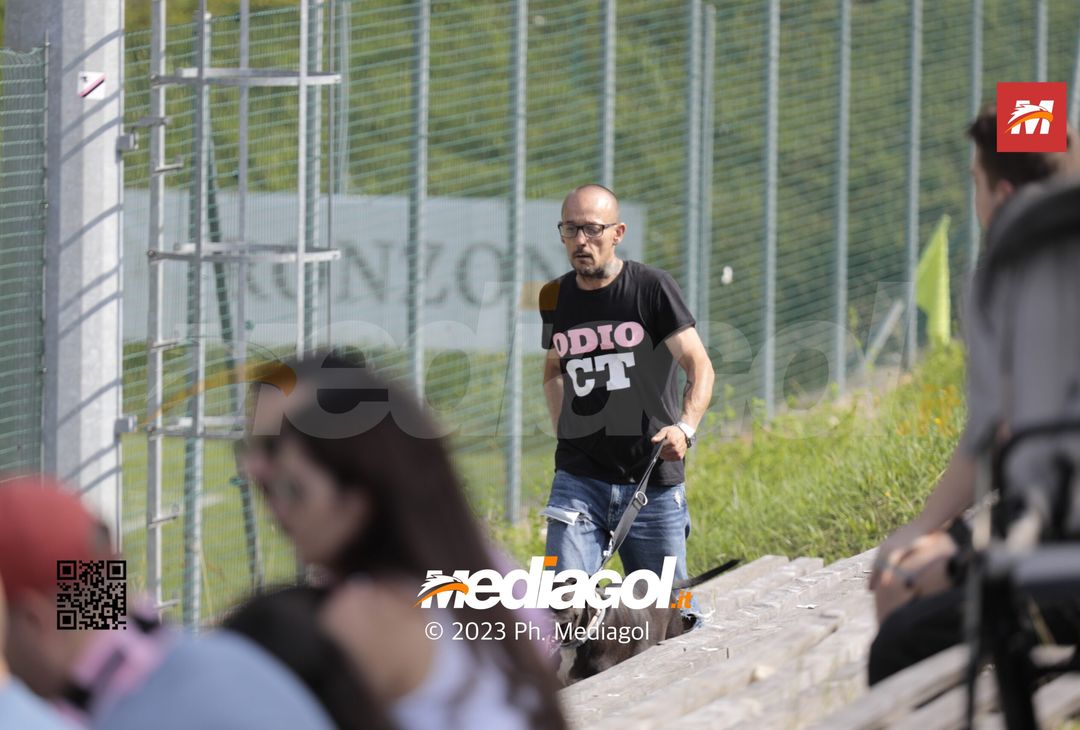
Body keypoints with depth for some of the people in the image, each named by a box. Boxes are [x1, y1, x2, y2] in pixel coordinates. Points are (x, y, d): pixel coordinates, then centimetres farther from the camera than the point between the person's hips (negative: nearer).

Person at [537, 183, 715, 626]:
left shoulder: (652, 288, -5)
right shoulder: (555, 298, 8)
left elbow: (699, 366, -7)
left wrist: (685, 428, -24)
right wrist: (563, 431, 11)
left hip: (653, 485, -3)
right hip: (579, 479, 3)